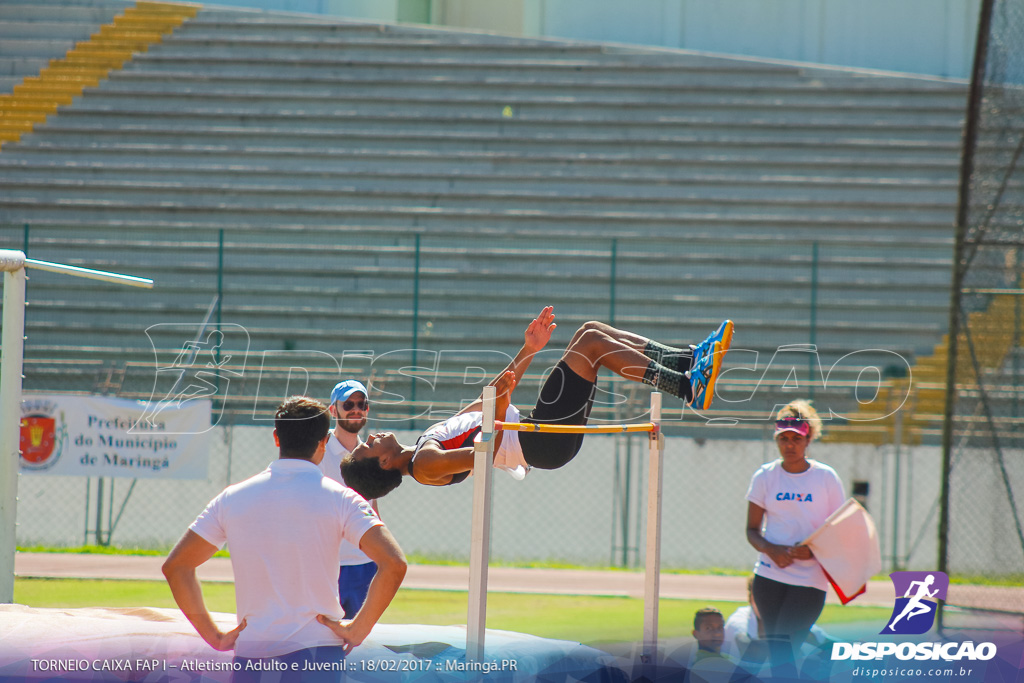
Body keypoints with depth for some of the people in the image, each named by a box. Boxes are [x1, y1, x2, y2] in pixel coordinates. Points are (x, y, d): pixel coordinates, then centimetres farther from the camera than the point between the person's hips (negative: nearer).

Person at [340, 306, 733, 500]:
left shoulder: (430, 440, 18)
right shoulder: (424, 465, -11)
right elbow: (485, 452, -25)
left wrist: (528, 350, 21)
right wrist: (501, 403, -34)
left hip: (536, 431, 10)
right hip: (543, 441, -10)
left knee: (591, 332, 4)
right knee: (591, 343, -17)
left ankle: (689, 360, 1)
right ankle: (688, 386, -21)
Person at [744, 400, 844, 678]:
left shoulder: (826, 478, 1)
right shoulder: (764, 476, 6)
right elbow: (752, 530, 9)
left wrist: (812, 550, -15)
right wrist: (771, 549, -13)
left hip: (810, 579, -3)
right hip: (769, 577, 3)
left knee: (783, 647, -17)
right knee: (775, 652, 2)